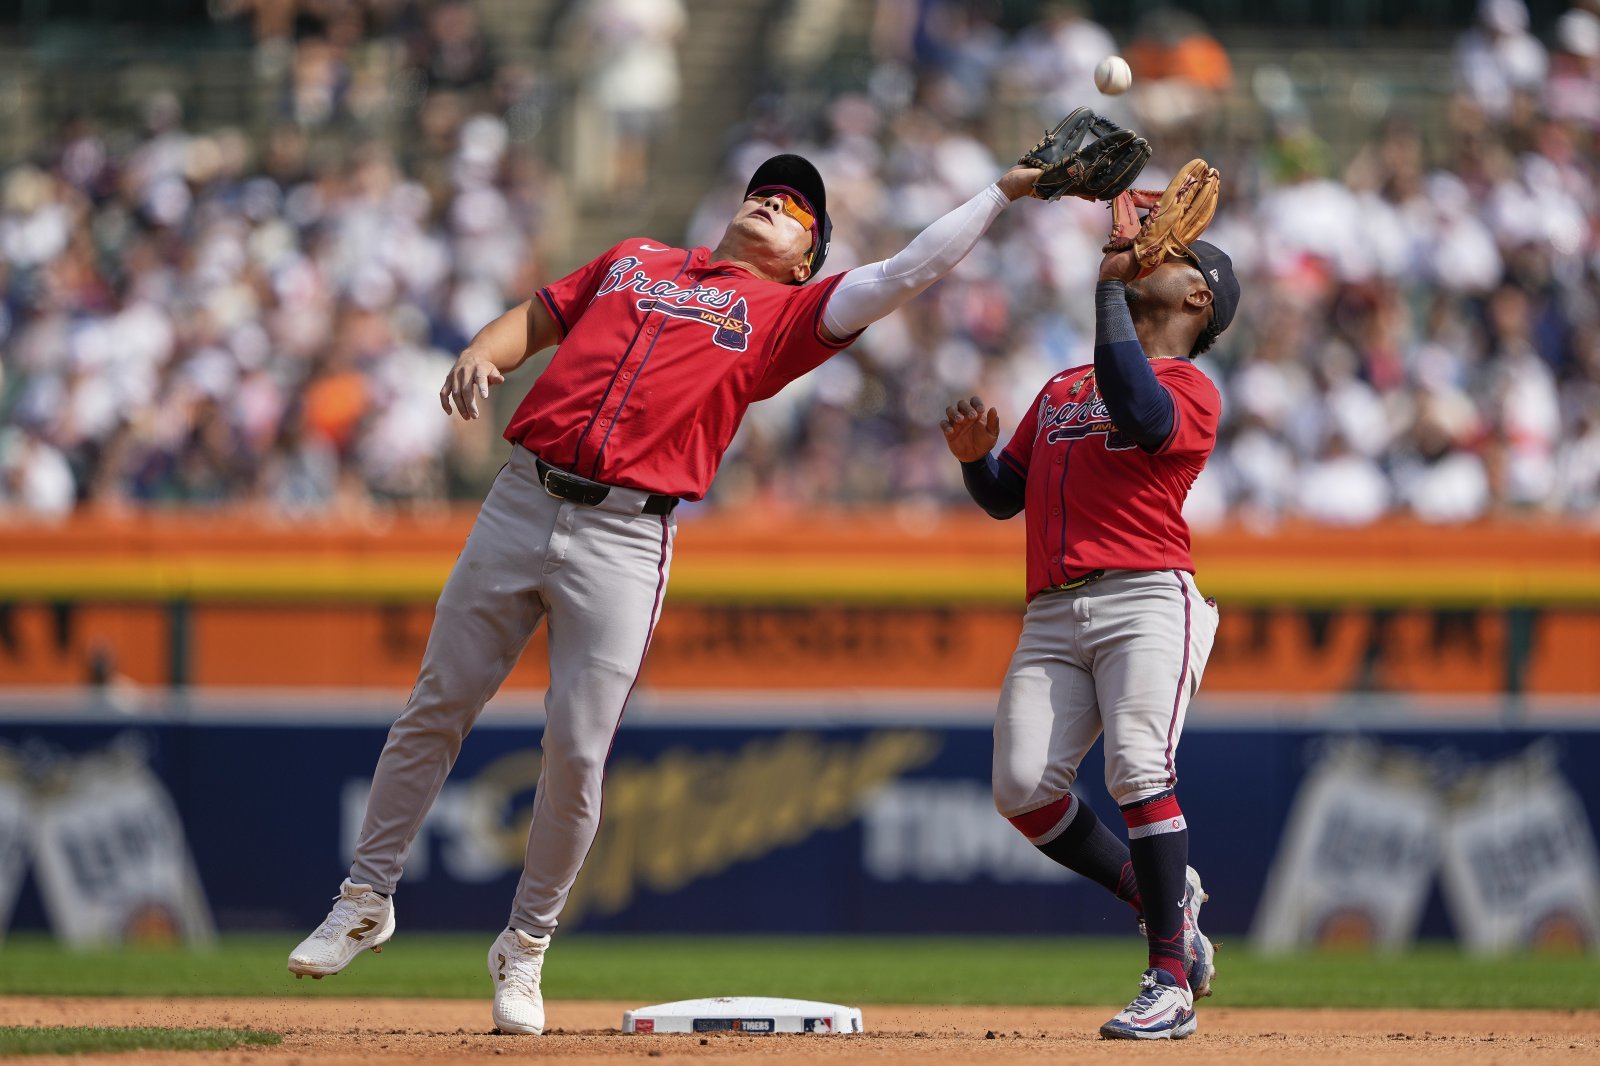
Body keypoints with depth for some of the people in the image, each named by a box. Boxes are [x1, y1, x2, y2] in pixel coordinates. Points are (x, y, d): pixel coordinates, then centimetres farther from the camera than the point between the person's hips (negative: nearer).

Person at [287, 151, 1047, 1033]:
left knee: (576, 751, -5)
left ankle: (525, 948, 13)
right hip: (522, 500, 2)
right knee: (438, 705, 4)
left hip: (625, 540, -2)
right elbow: (537, 318, 21)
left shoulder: (784, 312, 11)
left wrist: (1007, 190, 0)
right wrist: (480, 354, -1)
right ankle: (367, 899, 18)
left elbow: (909, 272, 3)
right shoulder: (632, 260, 22)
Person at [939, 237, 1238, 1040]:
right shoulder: (1061, 389, 27)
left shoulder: (1190, 388, 5)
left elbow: (1138, 415, -19)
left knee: (1137, 767, -23)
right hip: (1052, 613, 6)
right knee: (1022, 786, -10)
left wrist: (1109, 287, -13)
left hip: (1145, 600, -6)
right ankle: (1160, 898, 12)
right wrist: (975, 456, 4)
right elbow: (1003, 496, 28)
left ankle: (1170, 984, -19)